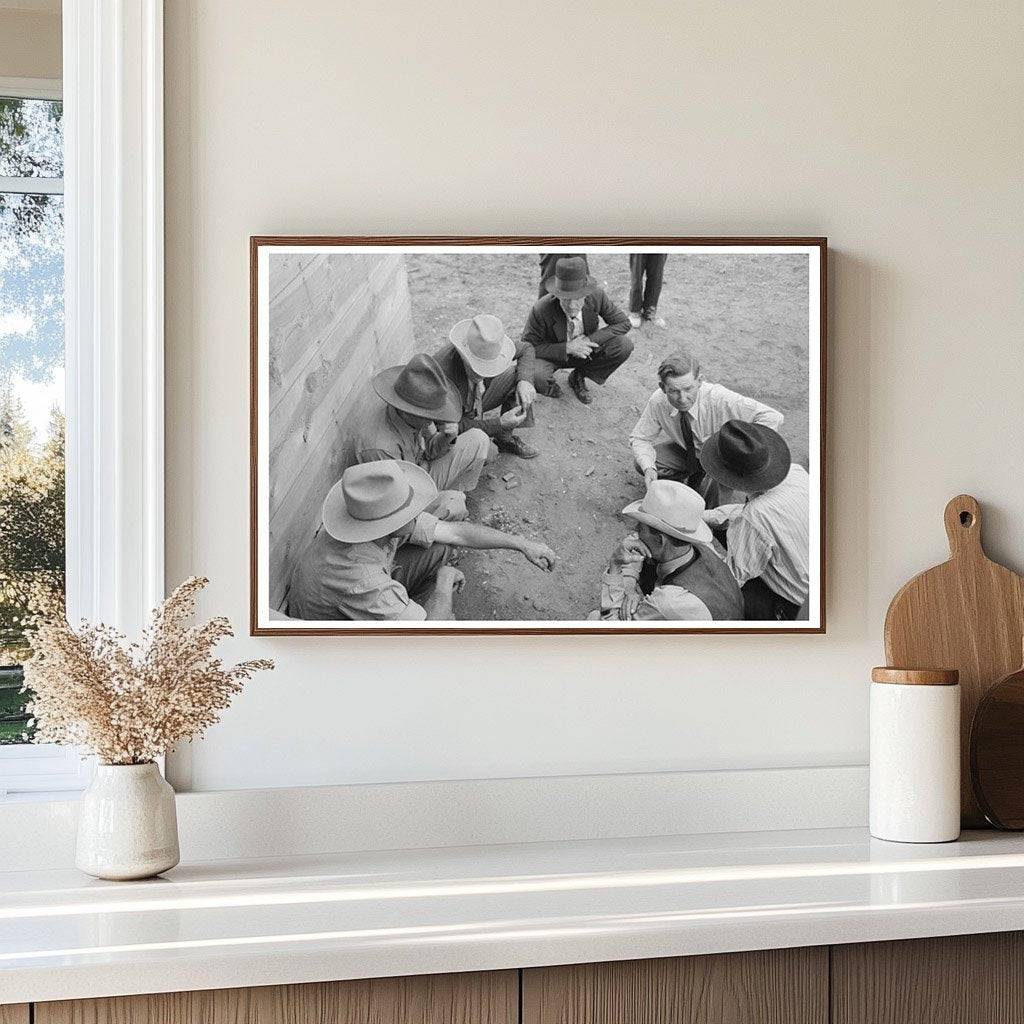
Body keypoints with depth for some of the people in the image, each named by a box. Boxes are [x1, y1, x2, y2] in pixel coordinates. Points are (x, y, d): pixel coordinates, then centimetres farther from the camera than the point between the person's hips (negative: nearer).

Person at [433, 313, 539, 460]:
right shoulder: (444, 373, -39)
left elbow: (526, 349, -1)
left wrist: (525, 381, -21)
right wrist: (499, 423, -34)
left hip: (476, 403, 6)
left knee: (518, 376, -13)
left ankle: (505, 438, 3)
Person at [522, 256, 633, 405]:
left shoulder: (596, 296, -24)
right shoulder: (541, 310, -32)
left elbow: (623, 323, -12)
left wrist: (591, 340, -26)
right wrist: (567, 348, -32)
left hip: (584, 348, 4)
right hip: (553, 353, -4)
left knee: (624, 345, -20)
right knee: (537, 377, -38)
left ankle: (578, 377, 3)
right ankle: (550, 387, 4)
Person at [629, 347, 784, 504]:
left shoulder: (720, 399, -38)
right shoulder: (658, 402, -26)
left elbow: (773, 417, -37)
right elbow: (639, 438, -10)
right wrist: (648, 468, -30)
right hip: (689, 452, 4)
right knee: (641, 461, -16)